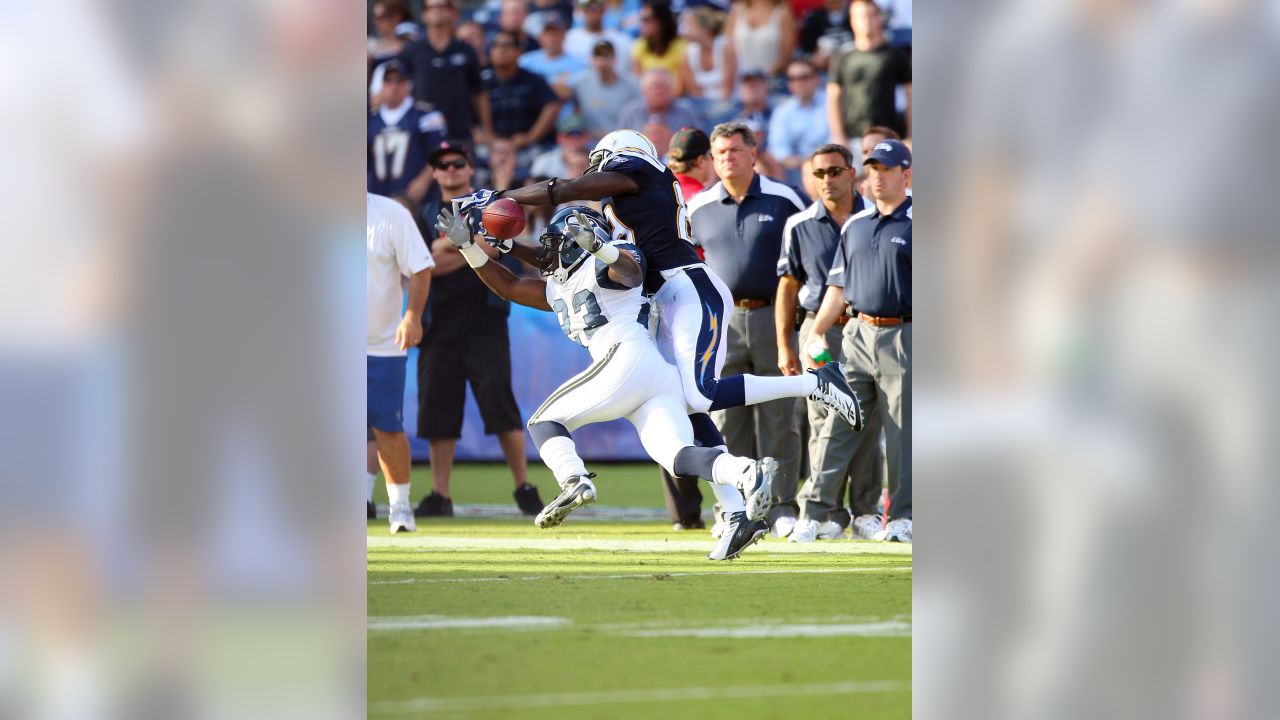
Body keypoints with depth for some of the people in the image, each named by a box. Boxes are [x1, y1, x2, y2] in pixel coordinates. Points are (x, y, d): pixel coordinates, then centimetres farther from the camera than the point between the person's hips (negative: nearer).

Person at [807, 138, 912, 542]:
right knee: (836, 423, 1)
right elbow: (839, 286, 20)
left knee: (901, 432, -3)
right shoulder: (855, 226, 16)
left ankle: (903, 516, 2)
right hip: (858, 334, 6)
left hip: (901, 337, -6)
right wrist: (817, 334, 12)